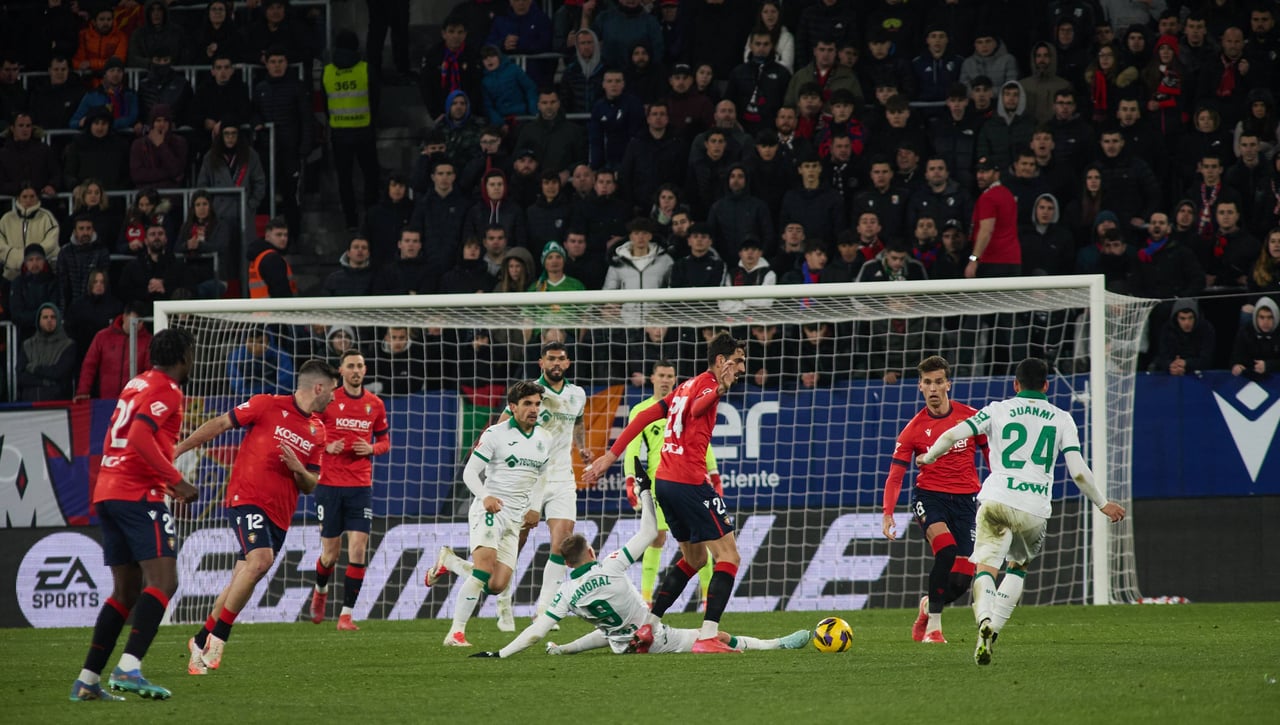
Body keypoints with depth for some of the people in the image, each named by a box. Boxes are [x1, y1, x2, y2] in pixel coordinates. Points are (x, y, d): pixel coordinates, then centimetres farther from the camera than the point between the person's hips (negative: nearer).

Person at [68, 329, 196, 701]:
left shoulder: (137, 384, 20)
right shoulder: (166, 390, -7)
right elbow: (140, 436, -21)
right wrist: (176, 480, -21)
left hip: (107, 492, 9)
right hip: (139, 493, -9)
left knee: (127, 591, 13)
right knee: (163, 582, -14)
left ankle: (88, 680, 9)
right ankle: (128, 668, -28)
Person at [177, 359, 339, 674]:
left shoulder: (318, 431, 13)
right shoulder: (268, 405, -5)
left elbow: (310, 486, 16)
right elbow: (220, 424, 1)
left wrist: (299, 470, -7)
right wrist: (178, 449, -2)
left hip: (280, 514, 6)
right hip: (246, 498, -6)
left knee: (241, 582, 6)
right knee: (260, 560, -27)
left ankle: (201, 642, 20)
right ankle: (218, 636, -19)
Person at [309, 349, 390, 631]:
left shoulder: (375, 404, 7)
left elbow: (385, 440, 17)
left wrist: (372, 449, -5)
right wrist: (327, 447, -14)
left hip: (361, 486, 2)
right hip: (329, 483, -2)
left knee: (358, 549, -10)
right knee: (330, 553, 3)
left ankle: (347, 614, -3)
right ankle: (321, 591, 37)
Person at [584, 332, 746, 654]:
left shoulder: (687, 385, 19)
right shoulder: (706, 383, -6)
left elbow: (644, 417, 19)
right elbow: (696, 409, -29)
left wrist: (611, 455, 20)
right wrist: (718, 390, -49)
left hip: (665, 481, 9)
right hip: (690, 482, -9)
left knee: (694, 558, 22)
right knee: (728, 555, -7)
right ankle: (707, 636, -19)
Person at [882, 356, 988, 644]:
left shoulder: (971, 418, -2)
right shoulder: (914, 429, -4)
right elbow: (895, 477, -5)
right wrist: (888, 514, -19)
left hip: (965, 498, 2)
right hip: (929, 495, -2)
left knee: (962, 579, -4)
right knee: (946, 550, -30)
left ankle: (928, 605, 30)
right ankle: (933, 625, -19)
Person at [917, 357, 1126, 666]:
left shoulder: (998, 410, 8)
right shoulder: (1062, 419, 10)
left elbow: (952, 435, 1)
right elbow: (1078, 472, 3)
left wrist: (928, 457, 21)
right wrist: (1103, 504, 16)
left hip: (995, 500, -1)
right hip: (1035, 509, 1)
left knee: (986, 567, -2)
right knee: (1017, 568, 22)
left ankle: (985, 620, -32)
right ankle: (995, 628, 6)